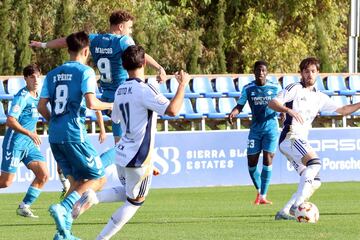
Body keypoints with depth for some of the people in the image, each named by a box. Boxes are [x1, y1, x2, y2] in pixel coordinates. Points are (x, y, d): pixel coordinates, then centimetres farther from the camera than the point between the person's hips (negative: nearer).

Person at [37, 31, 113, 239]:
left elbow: (41, 106, 12)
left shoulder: (53, 74, 14)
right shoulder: (85, 72, -4)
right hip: (74, 134, -7)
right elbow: (91, 103, -16)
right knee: (98, 178, 3)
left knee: (77, 181, 16)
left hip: (55, 136, 7)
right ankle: (63, 208, -19)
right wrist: (109, 106, 3)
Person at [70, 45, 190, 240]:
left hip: (122, 154, 8)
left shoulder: (121, 90, 8)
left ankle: (92, 198, 1)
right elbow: (171, 110, -28)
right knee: (134, 202, 8)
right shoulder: (143, 90, -17)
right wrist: (182, 85, -15)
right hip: (139, 158, -8)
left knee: (126, 193, 27)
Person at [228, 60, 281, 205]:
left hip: (271, 126, -2)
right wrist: (233, 113, -17)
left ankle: (263, 196, -7)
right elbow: (240, 106, 4)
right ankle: (259, 190, 24)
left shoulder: (275, 88, 0)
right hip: (255, 128, 2)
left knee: (268, 159, -12)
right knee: (252, 162, -1)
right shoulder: (248, 89, 2)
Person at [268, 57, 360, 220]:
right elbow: (272, 103, -9)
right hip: (290, 137, -8)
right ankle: (296, 206, -35)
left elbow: (342, 110, 23)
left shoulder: (319, 98, 20)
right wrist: (289, 110, -25)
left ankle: (284, 212, 2)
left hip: (301, 142, 8)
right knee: (315, 162, -29)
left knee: (314, 182, 2)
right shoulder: (295, 89, 1)